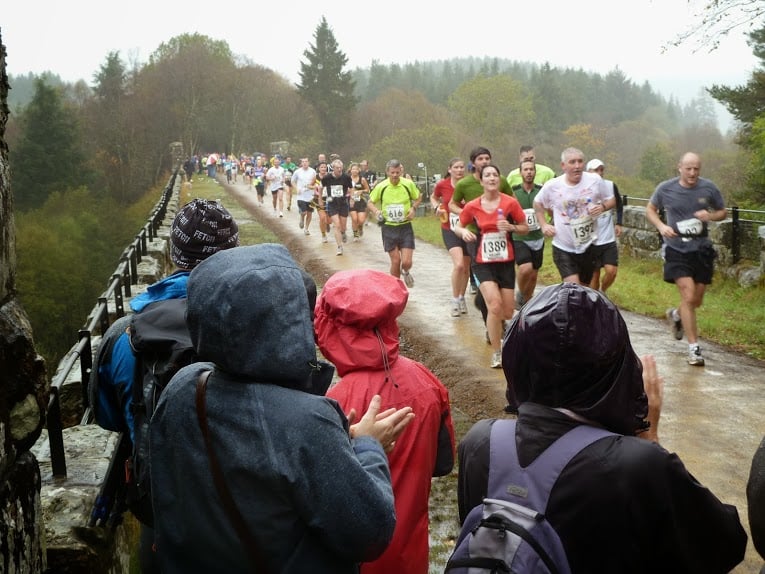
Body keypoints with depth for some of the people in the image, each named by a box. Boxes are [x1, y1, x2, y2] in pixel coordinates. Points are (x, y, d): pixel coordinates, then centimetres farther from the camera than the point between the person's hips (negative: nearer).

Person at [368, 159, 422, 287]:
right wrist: (376, 211, -13)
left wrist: (413, 208, -9)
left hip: (405, 227, 0)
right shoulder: (381, 186, -7)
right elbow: (371, 202, 8)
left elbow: (418, 198, 11)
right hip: (389, 228, 0)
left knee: (407, 262, -6)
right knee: (395, 261, 1)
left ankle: (406, 272, 31)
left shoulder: (408, 184, -7)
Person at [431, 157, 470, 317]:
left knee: (466, 268, 11)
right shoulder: (442, 185, -5)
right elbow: (433, 197, 16)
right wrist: (436, 207, -3)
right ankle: (455, 300, -3)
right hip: (450, 230, -2)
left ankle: (462, 298, 33)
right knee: (458, 264, -20)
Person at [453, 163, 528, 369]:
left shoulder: (510, 203, -7)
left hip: (506, 262, 2)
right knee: (495, 304, -21)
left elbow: (525, 228, 3)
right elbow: (458, 226, 11)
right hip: (483, 263, -1)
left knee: (508, 312, 7)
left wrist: (511, 227, -18)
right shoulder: (472, 206, -5)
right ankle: (496, 354, -7)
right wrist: (463, 232, -12)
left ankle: (493, 327, 47)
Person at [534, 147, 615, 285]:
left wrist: (602, 206, -17)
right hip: (563, 248, -2)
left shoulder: (595, 181, -9)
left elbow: (611, 200, 5)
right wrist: (543, 225, -2)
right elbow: (537, 203, 10)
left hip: (587, 246, 2)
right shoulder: (552, 186, -10)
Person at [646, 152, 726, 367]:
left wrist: (711, 216, -14)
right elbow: (650, 209, 9)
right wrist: (661, 226, -10)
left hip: (702, 250, 3)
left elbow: (723, 212, 9)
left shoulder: (709, 188, -4)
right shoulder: (665, 188, -6)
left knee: (696, 301, 13)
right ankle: (693, 348, -4)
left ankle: (676, 315, 47)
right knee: (688, 296, -13)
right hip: (677, 250, -3)